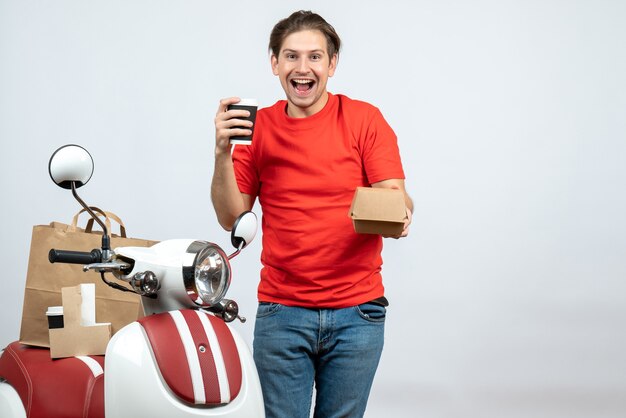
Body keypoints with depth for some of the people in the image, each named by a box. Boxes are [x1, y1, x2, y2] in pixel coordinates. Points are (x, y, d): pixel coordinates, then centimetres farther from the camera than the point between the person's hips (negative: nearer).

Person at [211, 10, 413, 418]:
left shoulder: (364, 119, -2)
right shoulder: (257, 127, 3)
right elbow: (231, 217, 1)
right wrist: (222, 152, -14)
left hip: (356, 312, 0)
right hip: (282, 313, 1)